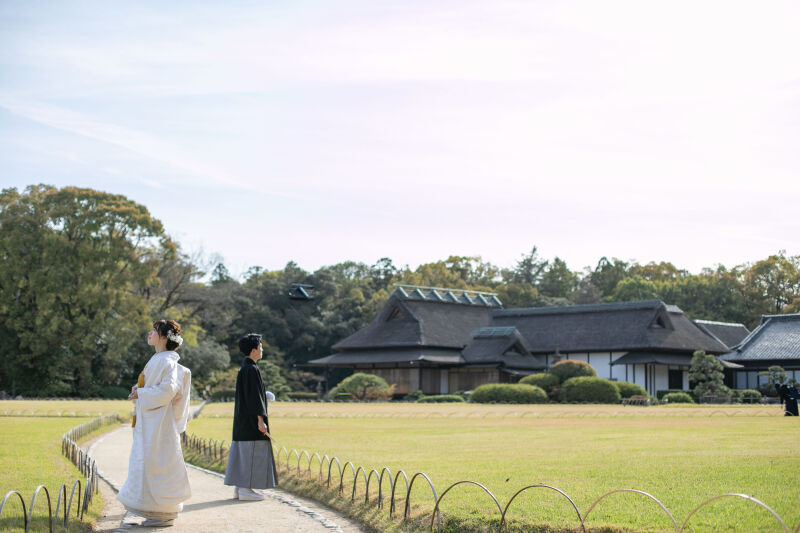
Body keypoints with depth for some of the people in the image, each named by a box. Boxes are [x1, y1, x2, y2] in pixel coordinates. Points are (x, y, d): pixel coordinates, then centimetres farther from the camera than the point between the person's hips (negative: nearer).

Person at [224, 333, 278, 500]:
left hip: (243, 418, 10)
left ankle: (239, 487, 14)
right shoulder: (251, 369, -16)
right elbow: (254, 396, -21)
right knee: (251, 453, -6)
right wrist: (260, 419, -22)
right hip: (251, 418, -10)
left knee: (242, 452, 11)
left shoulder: (243, 368, 14)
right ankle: (245, 489, -5)